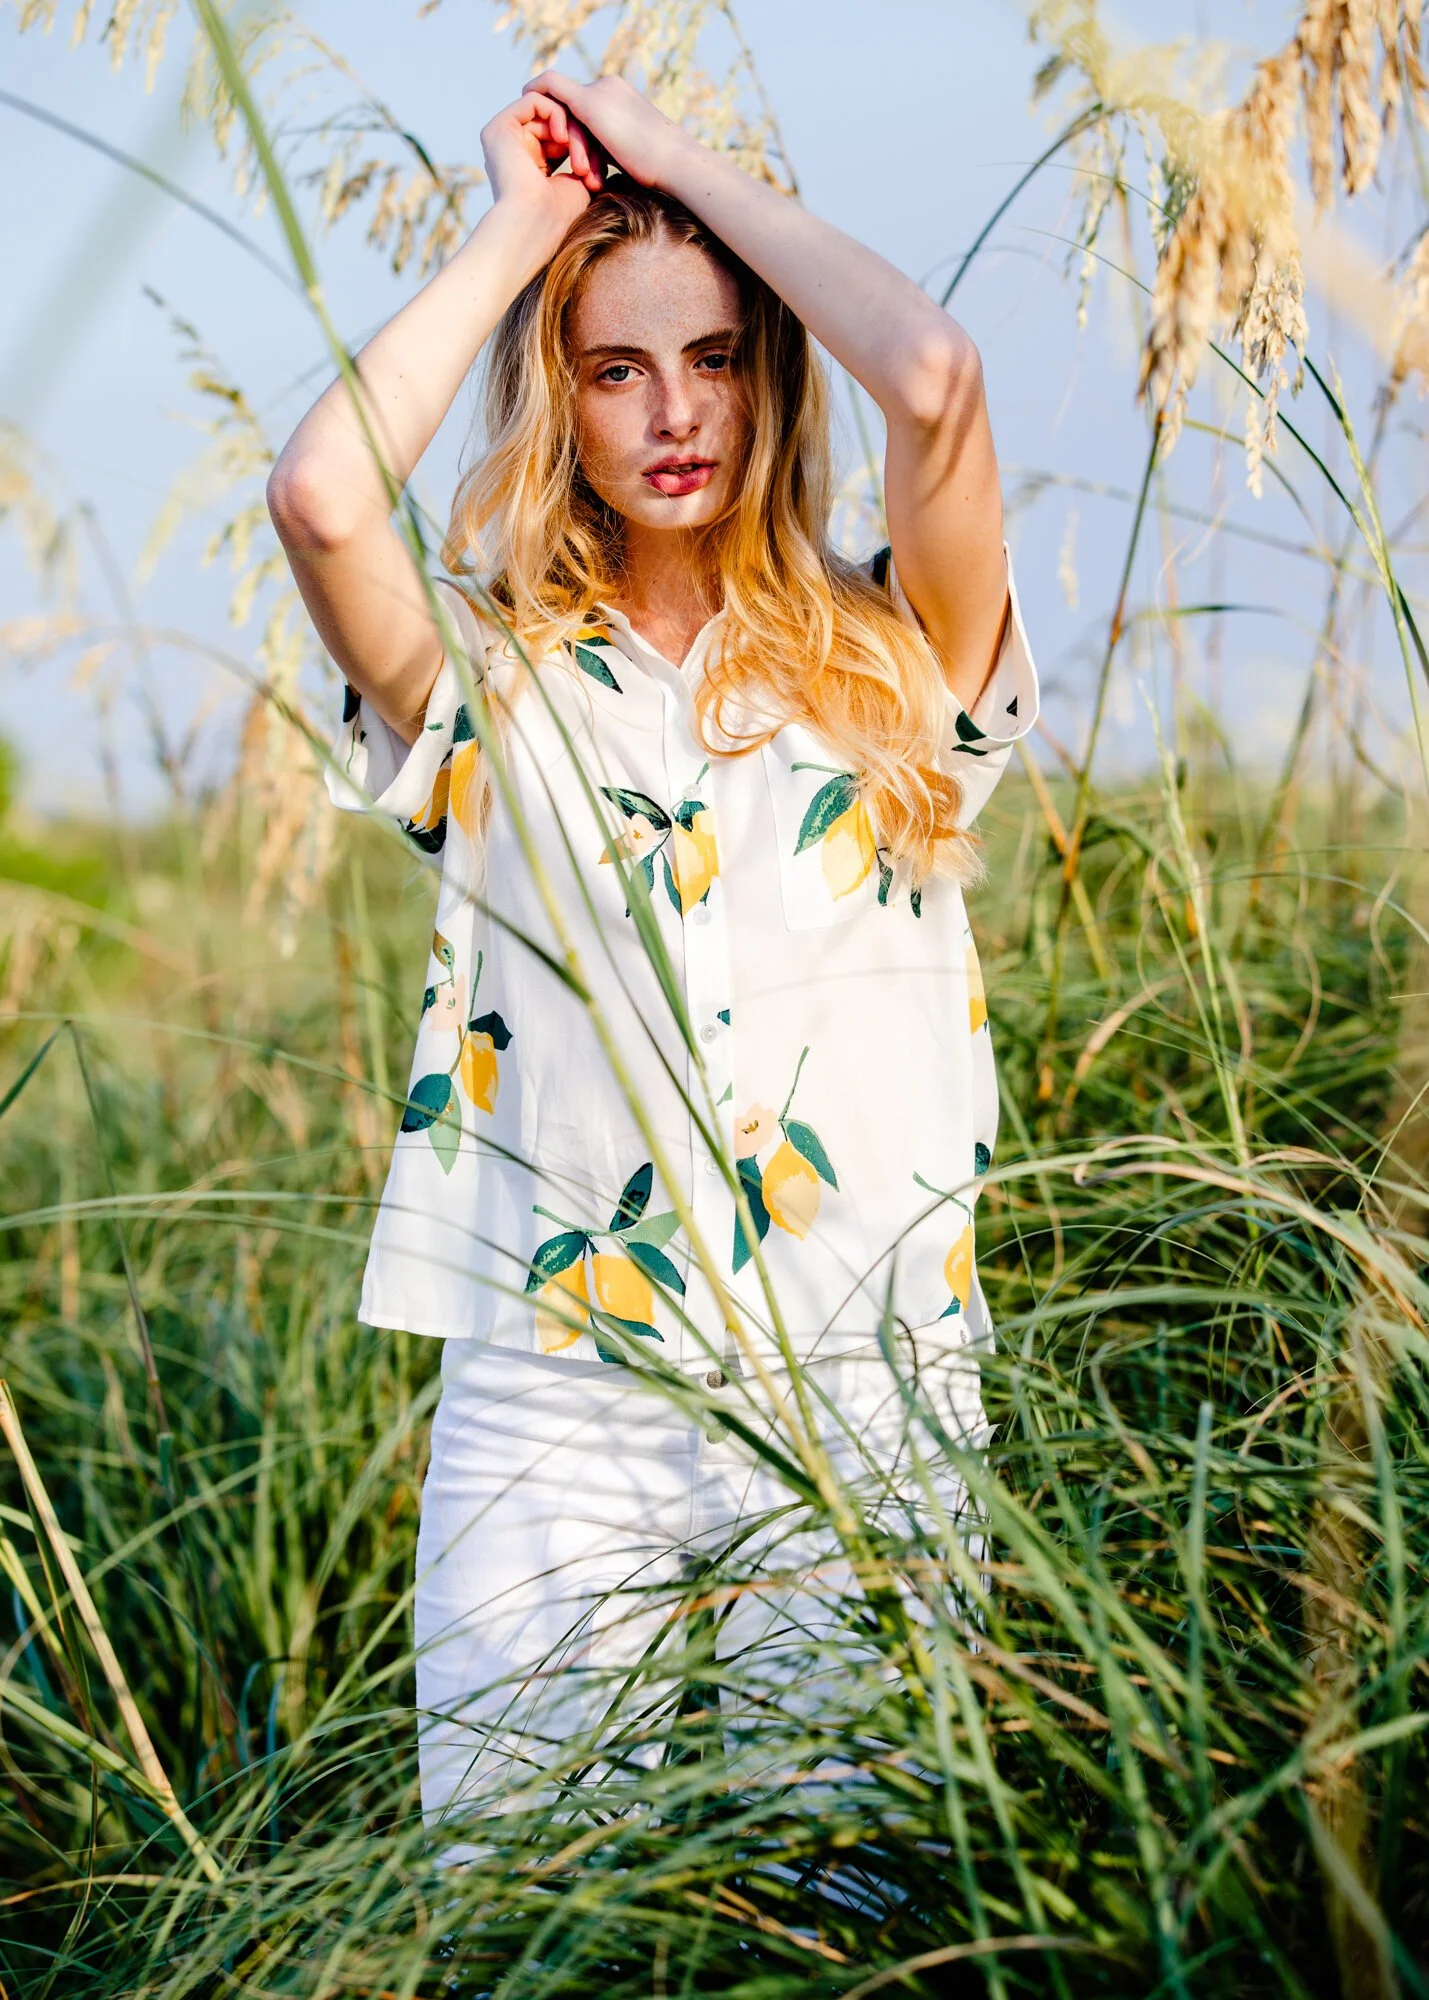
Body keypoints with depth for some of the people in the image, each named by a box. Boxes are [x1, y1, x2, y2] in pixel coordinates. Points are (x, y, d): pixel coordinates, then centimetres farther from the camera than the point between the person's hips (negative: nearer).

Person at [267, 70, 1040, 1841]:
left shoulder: (888, 664, 8)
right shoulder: (496, 683, 8)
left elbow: (936, 384, -10)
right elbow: (320, 496, -12)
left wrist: (679, 161, 3)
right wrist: (517, 227, 2)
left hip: (863, 1382, 0)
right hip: (550, 1402, 0)